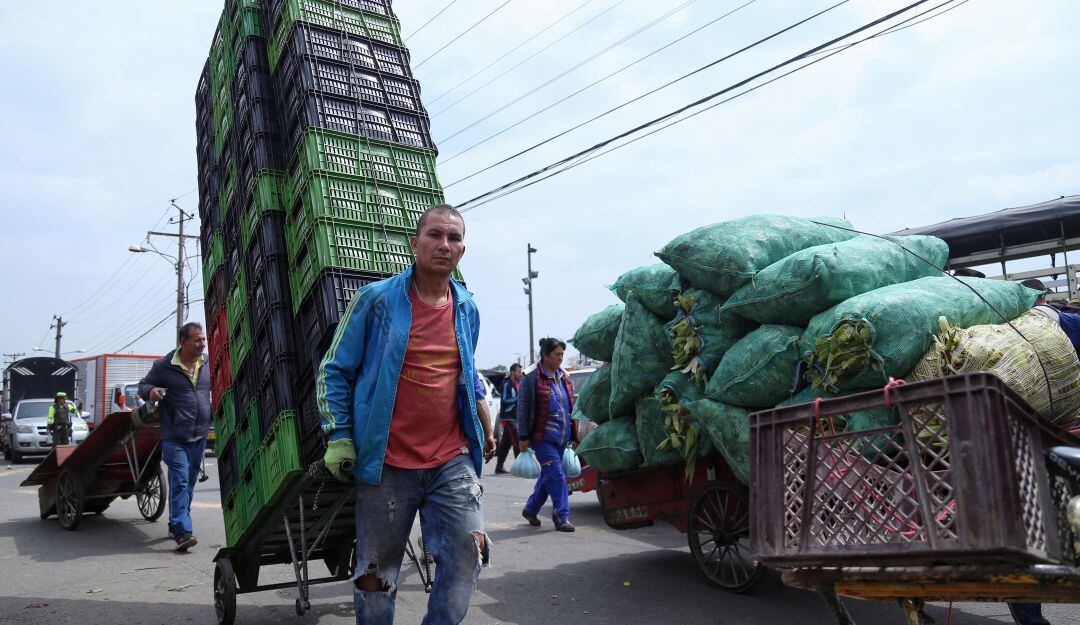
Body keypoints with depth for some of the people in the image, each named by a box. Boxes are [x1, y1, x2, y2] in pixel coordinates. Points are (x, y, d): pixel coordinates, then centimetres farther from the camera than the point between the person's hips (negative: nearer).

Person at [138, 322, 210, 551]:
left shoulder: (208, 363, 7)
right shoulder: (164, 365, -6)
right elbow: (143, 384, 6)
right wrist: (151, 391, -17)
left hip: (199, 435, 5)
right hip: (174, 437, -5)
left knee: (190, 483, 14)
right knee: (180, 482, -13)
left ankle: (175, 525, 30)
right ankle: (183, 531, -14)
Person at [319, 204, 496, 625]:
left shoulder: (467, 309, 9)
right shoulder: (376, 299, -5)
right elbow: (335, 372, 0)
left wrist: (486, 427, 19)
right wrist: (339, 438, -6)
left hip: (453, 460, 3)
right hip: (387, 464, -3)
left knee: (468, 556, -4)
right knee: (377, 573, 10)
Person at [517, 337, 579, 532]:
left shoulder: (564, 379, 13)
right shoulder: (531, 379, -7)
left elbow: (571, 408, 20)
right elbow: (523, 409, -7)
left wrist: (573, 435, 17)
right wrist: (523, 437, -10)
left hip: (561, 438, 7)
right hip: (542, 437, -7)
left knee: (548, 476, 14)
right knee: (556, 475, -11)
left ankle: (530, 510, 30)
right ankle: (561, 516, -4)